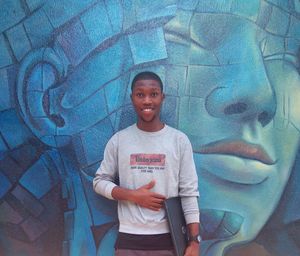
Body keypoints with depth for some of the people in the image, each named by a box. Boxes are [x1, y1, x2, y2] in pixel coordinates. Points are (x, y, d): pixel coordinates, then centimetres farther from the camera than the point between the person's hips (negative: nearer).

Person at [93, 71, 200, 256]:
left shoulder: (179, 140, 0)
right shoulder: (118, 140, 3)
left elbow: (189, 193, -1)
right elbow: (100, 181, 7)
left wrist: (194, 240, -7)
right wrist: (133, 196, -9)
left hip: (168, 239, 0)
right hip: (129, 239, 1)